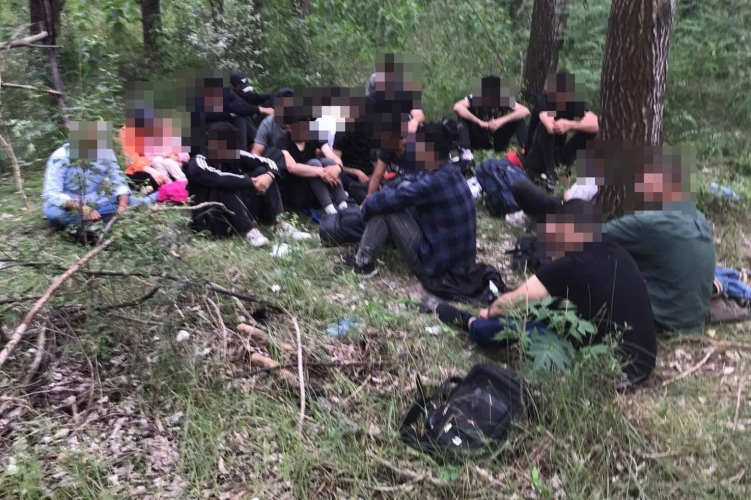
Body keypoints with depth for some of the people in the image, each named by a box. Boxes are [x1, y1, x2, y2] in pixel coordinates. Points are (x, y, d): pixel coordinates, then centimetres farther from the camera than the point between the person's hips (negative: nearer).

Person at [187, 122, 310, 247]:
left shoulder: (234, 155, 1)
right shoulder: (198, 163, -15)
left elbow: (268, 162, -1)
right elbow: (220, 179, -34)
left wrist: (269, 175, -23)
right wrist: (251, 182, -24)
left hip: (240, 214, 6)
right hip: (212, 220, -6)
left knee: (261, 171, -9)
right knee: (226, 185, -31)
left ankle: (280, 224, -23)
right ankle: (249, 230, -37)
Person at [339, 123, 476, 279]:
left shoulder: (433, 183, -26)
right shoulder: (450, 172, 2)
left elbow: (385, 200, -17)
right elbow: (410, 181, 18)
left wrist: (366, 204, 3)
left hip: (436, 263, -9)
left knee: (384, 206, -7)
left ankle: (363, 261, 7)